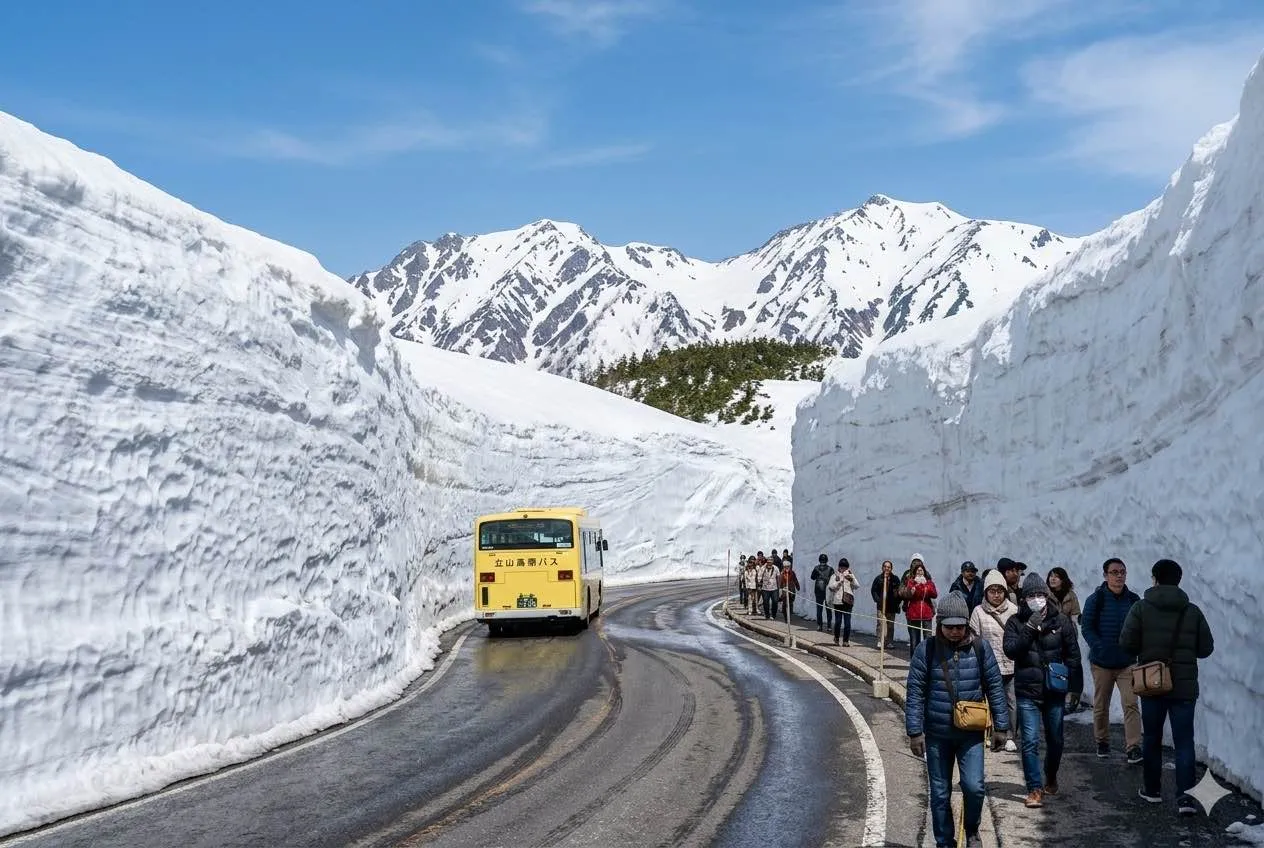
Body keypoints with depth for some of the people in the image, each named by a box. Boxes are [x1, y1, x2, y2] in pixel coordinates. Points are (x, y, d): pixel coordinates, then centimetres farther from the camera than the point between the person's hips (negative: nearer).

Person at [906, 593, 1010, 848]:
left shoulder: (980, 648, -2)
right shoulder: (926, 650, -6)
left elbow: (995, 687, 3)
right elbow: (915, 692, -4)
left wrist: (1000, 726, 3)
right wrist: (915, 731, -6)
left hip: (971, 733, 0)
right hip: (937, 734, 0)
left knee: (974, 786, -10)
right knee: (940, 793, 8)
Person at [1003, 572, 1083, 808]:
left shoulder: (1061, 620, 0)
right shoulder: (1016, 622, -2)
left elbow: (1073, 655, 4)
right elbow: (1010, 650, -14)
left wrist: (1075, 687, 1)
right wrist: (1030, 629, -22)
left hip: (1055, 690, 2)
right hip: (1027, 691, -2)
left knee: (1055, 739, 14)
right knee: (1030, 741, -7)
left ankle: (1051, 778, 37)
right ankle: (1035, 789, -1)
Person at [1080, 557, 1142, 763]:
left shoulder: (1133, 600, 4)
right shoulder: (1095, 599, -5)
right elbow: (1086, 627, -7)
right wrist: (1101, 647, -20)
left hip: (1127, 662, 1)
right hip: (1101, 662, -1)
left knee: (1131, 704, -10)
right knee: (1101, 706, 11)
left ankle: (1133, 747, -8)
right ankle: (1102, 742, 28)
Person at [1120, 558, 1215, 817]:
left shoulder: (1141, 608, -6)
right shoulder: (1193, 612, -1)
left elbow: (1127, 643, -11)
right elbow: (1206, 648, 2)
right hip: (1185, 687, 0)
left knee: (1152, 739, 15)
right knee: (1184, 742, 1)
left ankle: (1152, 790, 25)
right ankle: (1185, 797, -8)